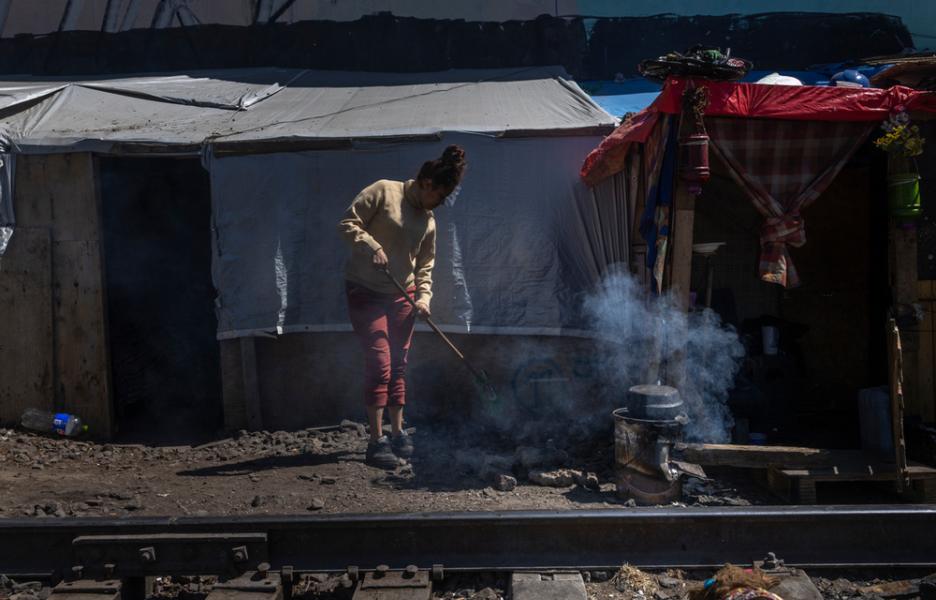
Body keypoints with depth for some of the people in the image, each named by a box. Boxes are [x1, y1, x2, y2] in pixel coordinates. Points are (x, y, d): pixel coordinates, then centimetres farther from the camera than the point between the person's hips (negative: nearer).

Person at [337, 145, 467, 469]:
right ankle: (376, 441, -8)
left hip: (401, 296, 6)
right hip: (366, 292, -6)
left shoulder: (428, 220, 9)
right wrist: (371, 246, -27)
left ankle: (397, 433, 22)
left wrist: (423, 296, -2)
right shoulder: (383, 191, -9)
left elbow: (425, 265, 13)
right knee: (379, 363, -12)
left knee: (398, 366, 11)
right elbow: (347, 223, -14)